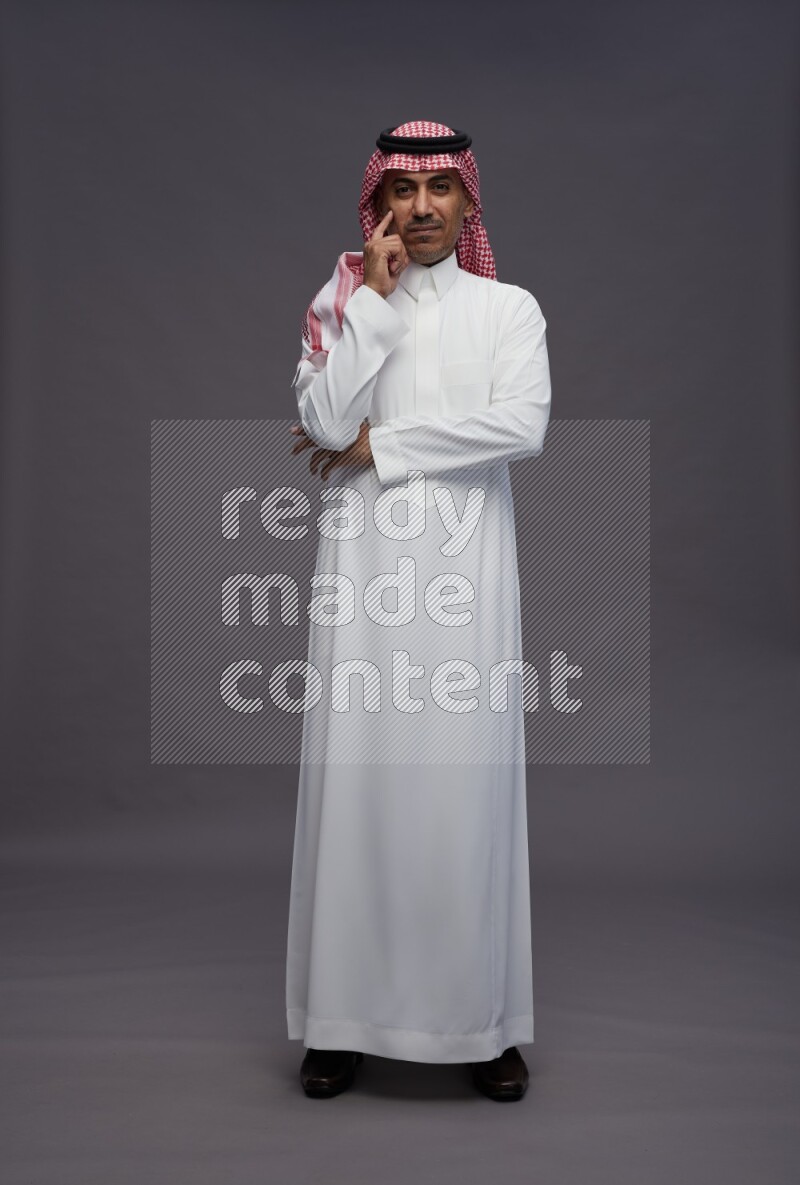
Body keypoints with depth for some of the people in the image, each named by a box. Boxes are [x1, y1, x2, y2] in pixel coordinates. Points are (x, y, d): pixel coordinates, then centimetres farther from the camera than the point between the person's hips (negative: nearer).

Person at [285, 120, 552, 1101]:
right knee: (358, 772, 0)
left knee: (467, 779, -1)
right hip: (365, 561, 1)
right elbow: (324, 421, -5)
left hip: (465, 565, -1)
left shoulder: (509, 308, 9)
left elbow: (524, 426, -9)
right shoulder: (340, 302, 11)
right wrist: (376, 298, -4)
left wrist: (378, 445, -6)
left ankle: (484, 1019, 13)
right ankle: (346, 1017, 13)